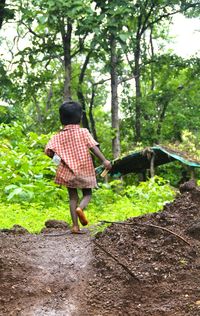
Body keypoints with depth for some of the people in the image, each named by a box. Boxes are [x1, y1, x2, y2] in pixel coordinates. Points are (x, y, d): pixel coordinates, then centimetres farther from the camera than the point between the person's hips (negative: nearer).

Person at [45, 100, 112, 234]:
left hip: (68, 171, 2)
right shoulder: (83, 132, -5)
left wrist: (57, 157, 13)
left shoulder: (60, 135, 0)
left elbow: (48, 151, -7)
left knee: (73, 197, 11)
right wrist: (104, 160, -18)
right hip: (85, 170, -2)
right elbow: (93, 147, -16)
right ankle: (81, 208, -19)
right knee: (87, 194, 14)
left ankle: (75, 226, 3)